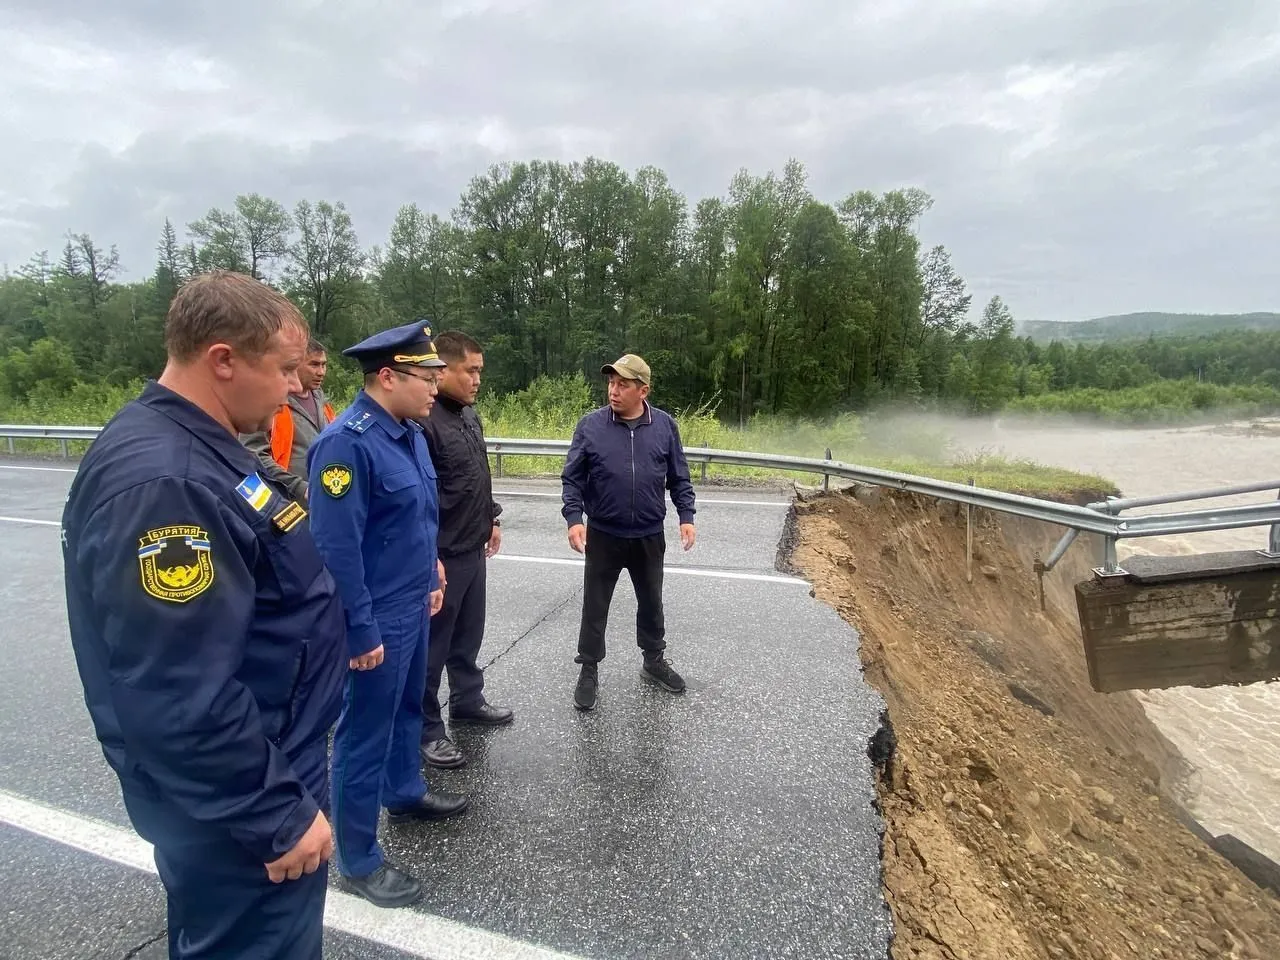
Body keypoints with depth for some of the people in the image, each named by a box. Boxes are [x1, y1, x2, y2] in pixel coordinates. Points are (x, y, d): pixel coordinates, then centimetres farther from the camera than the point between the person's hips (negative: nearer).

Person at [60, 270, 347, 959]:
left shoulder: (195, 448, 4)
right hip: (236, 804, -9)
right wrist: (277, 815, -21)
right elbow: (180, 698, -30)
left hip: (267, 758, 10)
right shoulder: (159, 479, -30)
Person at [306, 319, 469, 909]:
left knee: (407, 708, 26)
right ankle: (357, 860, 25)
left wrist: (430, 576, 17)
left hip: (412, 607, 9)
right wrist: (361, 631, -21)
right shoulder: (347, 441, -24)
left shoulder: (409, 431, 4)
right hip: (378, 619, -9)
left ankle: (404, 794, 49)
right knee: (364, 734, 7)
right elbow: (336, 548, -24)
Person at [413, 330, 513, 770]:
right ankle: (427, 728, 21)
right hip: (441, 555, -9)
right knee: (432, 644, 6)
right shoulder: (423, 421, -21)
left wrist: (492, 519, 21)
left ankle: (468, 701, 40)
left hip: (473, 549, 9)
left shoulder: (469, 414, 10)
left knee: (469, 634, 22)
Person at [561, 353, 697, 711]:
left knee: (651, 602, 18)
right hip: (603, 536, -1)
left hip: (650, 537, 2)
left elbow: (679, 478, 5)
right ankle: (589, 671, 26)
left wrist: (686, 516, -3)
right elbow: (572, 479, -5)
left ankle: (654, 660, 38)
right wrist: (574, 518, -16)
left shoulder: (665, 425, -2)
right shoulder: (590, 425, -7)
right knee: (594, 606, 9)